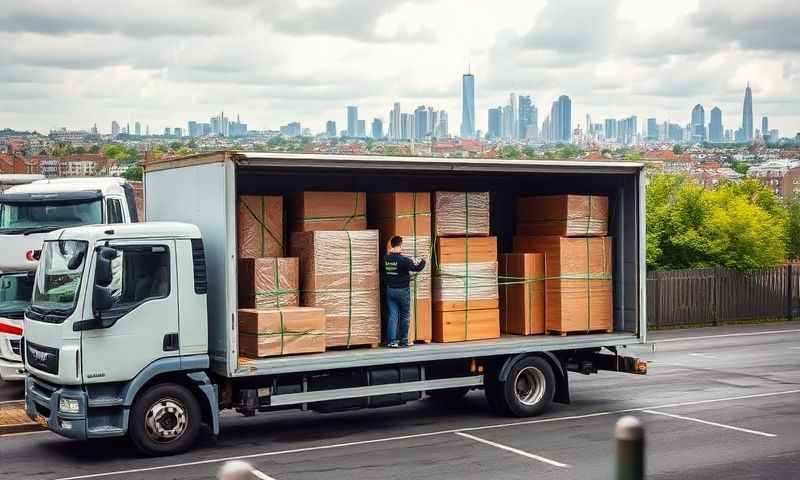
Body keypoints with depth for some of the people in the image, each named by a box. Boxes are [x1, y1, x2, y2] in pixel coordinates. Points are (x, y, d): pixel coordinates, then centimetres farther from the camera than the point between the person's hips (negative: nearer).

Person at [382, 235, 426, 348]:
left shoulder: (386, 259, -2)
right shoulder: (404, 260, -17)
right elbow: (417, 268, -9)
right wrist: (423, 261, 11)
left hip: (390, 290, 4)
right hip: (403, 290, -4)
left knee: (392, 316, 5)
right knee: (404, 316, 9)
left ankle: (391, 341, -2)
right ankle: (403, 340, 15)